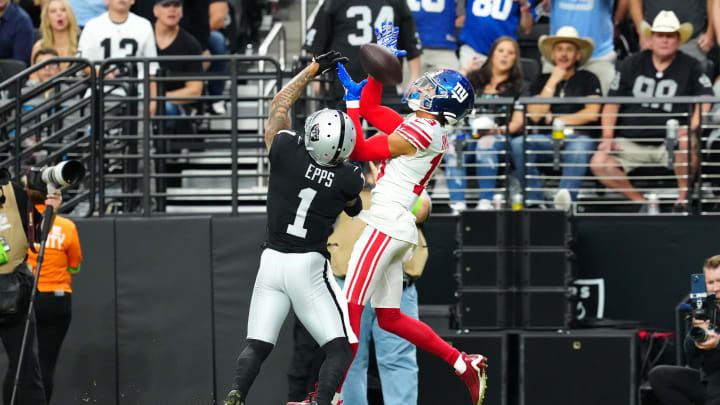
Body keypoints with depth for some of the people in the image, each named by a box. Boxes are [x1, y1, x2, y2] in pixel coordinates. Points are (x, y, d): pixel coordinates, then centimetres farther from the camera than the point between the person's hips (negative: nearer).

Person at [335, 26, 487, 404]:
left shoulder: (421, 132, -13)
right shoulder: (417, 126, 14)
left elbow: (359, 151, -9)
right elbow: (372, 109, 22)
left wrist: (352, 102, 0)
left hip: (386, 226, -10)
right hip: (396, 229, 10)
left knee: (350, 308, -9)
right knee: (390, 318, 14)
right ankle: (464, 364, 15)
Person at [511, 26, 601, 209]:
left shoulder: (588, 79, 15)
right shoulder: (542, 81, 21)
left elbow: (592, 114, 2)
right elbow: (535, 115, 5)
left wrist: (556, 120, 4)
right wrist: (553, 82, 4)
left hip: (577, 136, -2)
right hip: (547, 139, 3)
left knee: (580, 146, -40)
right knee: (518, 144, -30)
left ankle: (565, 197, -59)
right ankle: (533, 200, -35)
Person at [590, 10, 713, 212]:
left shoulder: (690, 67, 6)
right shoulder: (632, 65, 10)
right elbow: (612, 103, 9)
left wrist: (692, 125, -23)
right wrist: (607, 138, -4)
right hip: (631, 144, 2)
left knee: (687, 142, -37)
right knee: (599, 163, -23)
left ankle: (682, 199, -18)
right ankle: (641, 202, -10)